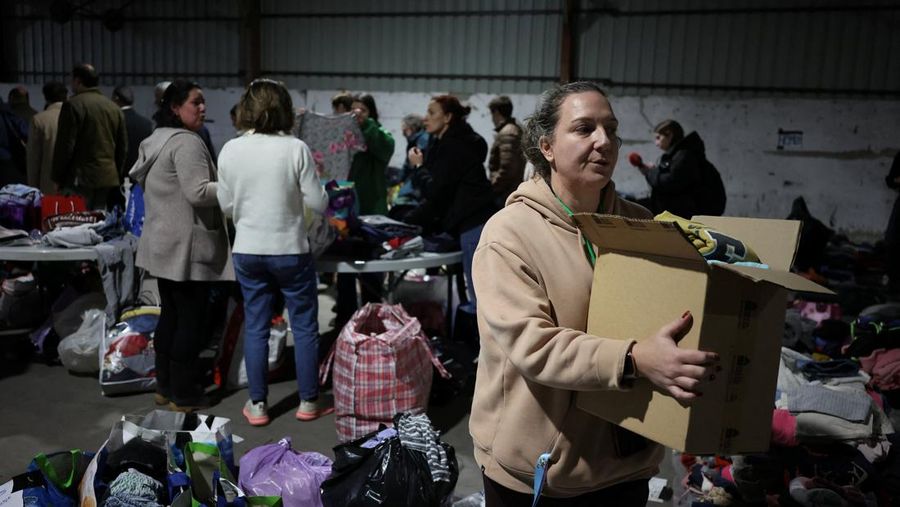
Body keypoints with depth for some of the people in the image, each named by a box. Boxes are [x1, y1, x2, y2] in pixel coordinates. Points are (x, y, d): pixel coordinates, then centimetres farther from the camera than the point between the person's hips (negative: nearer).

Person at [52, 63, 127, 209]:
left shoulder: (73, 105, -6)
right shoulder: (115, 108, 12)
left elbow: (65, 146, -9)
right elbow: (123, 147, 14)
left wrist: (58, 179, -1)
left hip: (81, 180, -6)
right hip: (109, 179, 6)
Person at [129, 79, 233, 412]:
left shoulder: (155, 140, 16)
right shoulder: (187, 142, -17)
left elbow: (139, 178, 25)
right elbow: (198, 192, -25)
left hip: (163, 244, 10)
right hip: (186, 246, -10)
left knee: (170, 316, 16)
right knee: (192, 320, -2)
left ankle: (165, 386, 25)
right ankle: (185, 395, 6)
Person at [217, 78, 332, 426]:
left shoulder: (230, 150, -4)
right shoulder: (295, 149, -13)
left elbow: (227, 206, 4)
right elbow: (318, 204, -8)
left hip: (247, 251, 3)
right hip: (290, 250, -3)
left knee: (255, 327, 12)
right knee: (304, 326, 10)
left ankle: (257, 406, 20)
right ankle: (308, 402, 20)